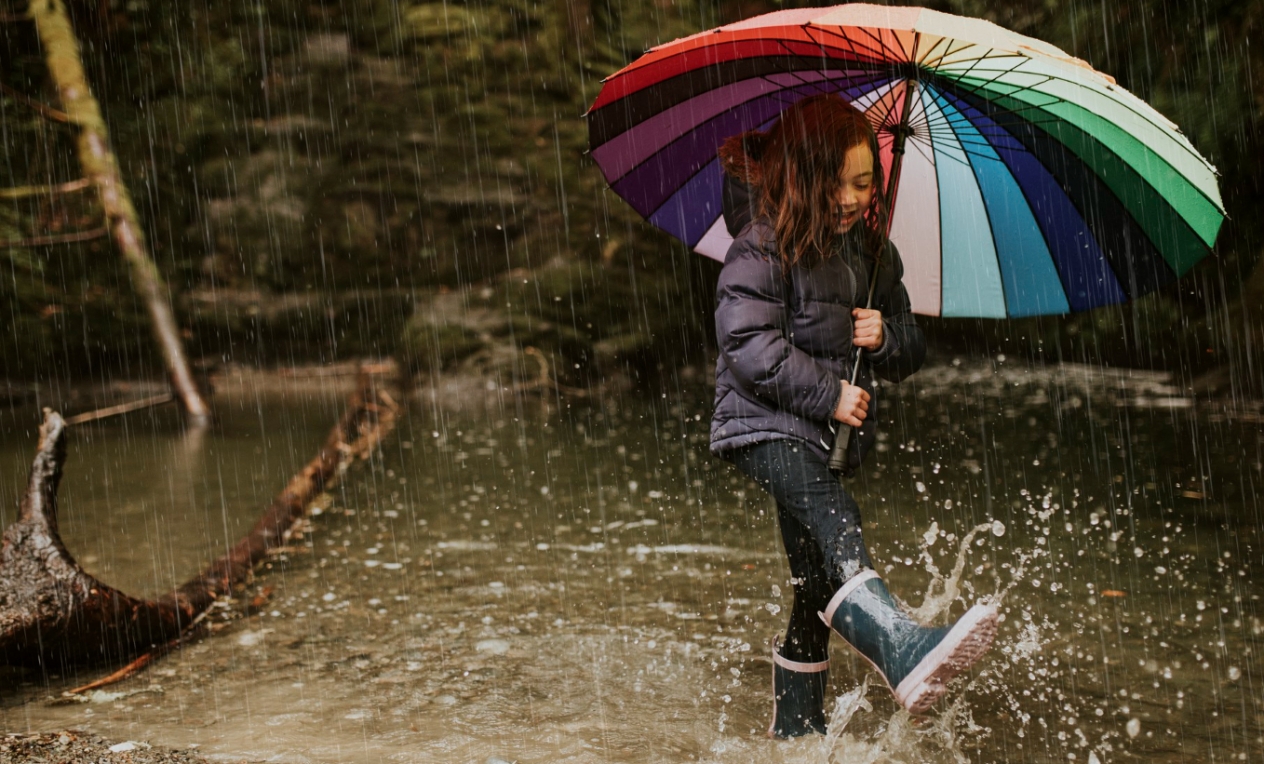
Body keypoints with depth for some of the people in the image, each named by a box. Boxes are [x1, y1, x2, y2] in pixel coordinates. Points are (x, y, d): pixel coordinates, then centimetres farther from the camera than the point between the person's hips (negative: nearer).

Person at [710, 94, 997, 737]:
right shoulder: (762, 250, -9)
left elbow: (911, 350, 17)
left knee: (817, 581, 9)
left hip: (828, 433, 7)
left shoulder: (874, 254, 11)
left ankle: (797, 728, 21)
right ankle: (904, 654, -50)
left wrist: (885, 339, -7)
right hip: (765, 425, -7)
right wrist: (827, 394, -18)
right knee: (834, 519, -32)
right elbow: (749, 346, -18)